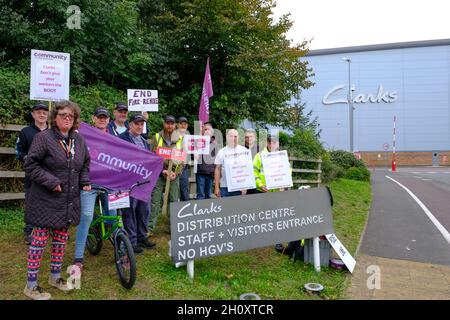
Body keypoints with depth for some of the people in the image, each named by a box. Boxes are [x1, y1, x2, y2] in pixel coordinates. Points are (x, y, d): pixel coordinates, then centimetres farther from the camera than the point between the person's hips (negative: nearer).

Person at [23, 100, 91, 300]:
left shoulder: (79, 140, 8)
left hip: (68, 201, 6)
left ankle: (55, 276, 33)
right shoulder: (43, 138, -10)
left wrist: (85, 182, 6)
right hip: (46, 200, -6)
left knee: (61, 238, 15)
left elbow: (85, 164, 20)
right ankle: (31, 285, 15)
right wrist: (50, 181, -19)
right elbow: (31, 165, -12)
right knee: (40, 239, 1)